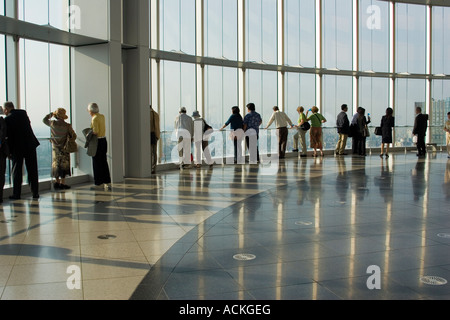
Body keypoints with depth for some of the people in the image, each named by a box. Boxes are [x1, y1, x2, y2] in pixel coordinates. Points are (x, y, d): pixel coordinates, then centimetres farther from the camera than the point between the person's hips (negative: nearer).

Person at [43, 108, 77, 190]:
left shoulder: (52, 123, -9)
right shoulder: (67, 126, -15)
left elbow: (44, 120, 12)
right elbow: (74, 136, -7)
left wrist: (51, 114, 19)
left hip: (55, 147, 3)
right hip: (64, 148, -3)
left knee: (56, 164, 14)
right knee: (63, 165, 4)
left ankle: (57, 182, 15)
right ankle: (62, 183, 2)